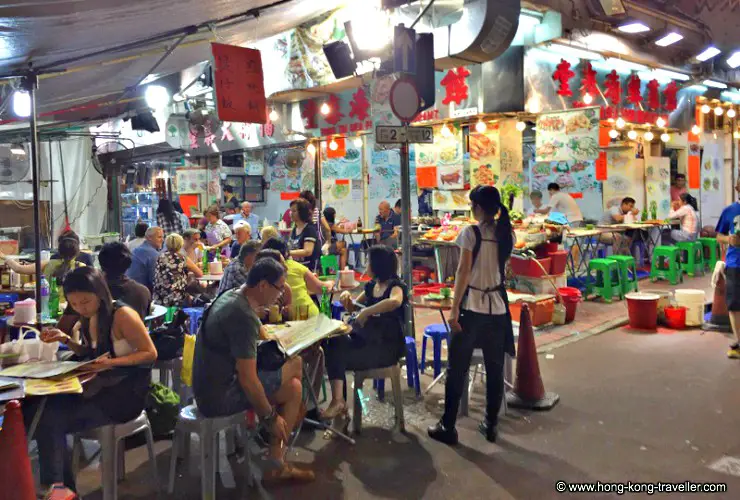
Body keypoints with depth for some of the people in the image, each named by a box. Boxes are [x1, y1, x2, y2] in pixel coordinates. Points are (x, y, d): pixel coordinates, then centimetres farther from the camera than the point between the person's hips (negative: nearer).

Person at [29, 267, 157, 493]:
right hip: (100, 386, 8)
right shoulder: (90, 318, 6)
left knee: (51, 419, -20)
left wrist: (112, 361, -26)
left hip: (127, 392, -8)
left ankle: (57, 487, 0)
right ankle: (58, 486, -1)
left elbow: (151, 354, -14)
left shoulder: (123, 315, -17)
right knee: (36, 408, -12)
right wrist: (65, 339, 5)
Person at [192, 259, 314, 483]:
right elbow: (248, 379, -25)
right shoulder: (243, 316, -26)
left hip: (208, 385, 10)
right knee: (293, 388, -3)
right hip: (219, 397, -9)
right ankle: (274, 465, 8)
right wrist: (270, 417, -15)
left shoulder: (232, 295, 4)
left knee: (293, 386, 10)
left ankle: (276, 463, 15)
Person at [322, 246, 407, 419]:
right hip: (366, 340, 7)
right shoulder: (371, 286, 11)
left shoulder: (396, 286, -11)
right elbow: (352, 309, 23)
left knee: (337, 357, -20)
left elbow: (395, 301, -37)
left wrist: (365, 312, -32)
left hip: (388, 346, -7)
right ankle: (338, 400, -23)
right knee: (335, 343, -21)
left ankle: (338, 400, -8)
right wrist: (347, 297, 0)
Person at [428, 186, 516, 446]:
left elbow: (463, 272, -14)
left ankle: (448, 427, 11)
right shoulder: (507, 233, 5)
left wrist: (454, 309, -13)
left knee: (457, 369, 4)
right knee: (495, 369, 13)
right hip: (497, 307, 5)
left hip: (472, 306, -5)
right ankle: (491, 424, 22)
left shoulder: (470, 232, -10)